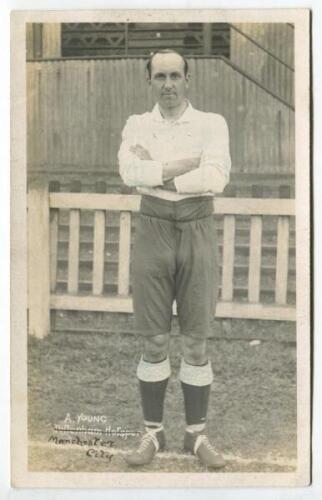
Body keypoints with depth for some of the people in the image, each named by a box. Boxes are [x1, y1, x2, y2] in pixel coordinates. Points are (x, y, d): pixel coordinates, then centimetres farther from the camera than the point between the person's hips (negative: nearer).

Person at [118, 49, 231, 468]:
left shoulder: (212, 124, -2)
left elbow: (216, 178, -18)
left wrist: (157, 173, -13)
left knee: (196, 341, 3)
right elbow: (130, 172, -17)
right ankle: (153, 433, 16)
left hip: (197, 233, -1)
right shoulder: (137, 126, 3)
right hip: (153, 232, 1)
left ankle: (197, 435, 14)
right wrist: (187, 164, -18)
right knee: (154, 340, 5)